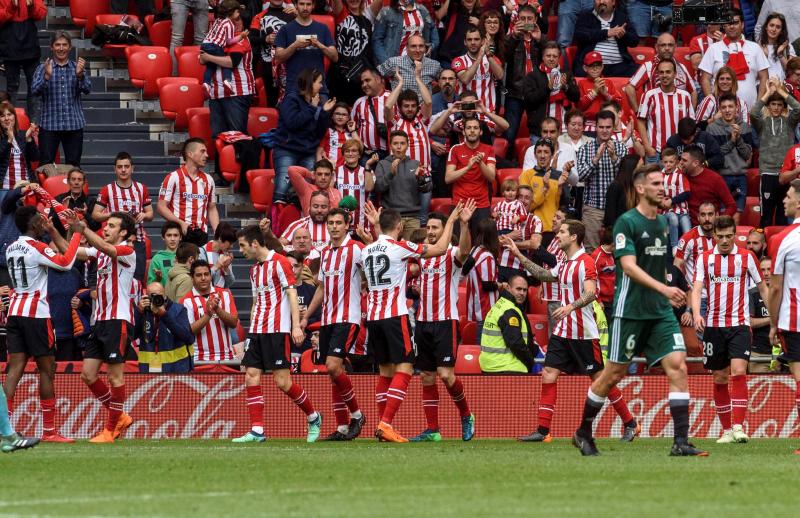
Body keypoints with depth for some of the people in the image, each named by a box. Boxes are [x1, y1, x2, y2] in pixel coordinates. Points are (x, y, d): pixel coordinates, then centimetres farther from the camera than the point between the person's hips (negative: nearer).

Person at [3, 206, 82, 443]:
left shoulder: (11, 248, 13)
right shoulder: (36, 247, -10)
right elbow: (66, 263, -19)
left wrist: (50, 231, 27)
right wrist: (77, 234, -11)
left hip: (14, 312, 7)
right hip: (36, 314, -7)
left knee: (15, 368, 0)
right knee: (47, 370, 2)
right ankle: (49, 430, 4)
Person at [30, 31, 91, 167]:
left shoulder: (77, 67, 8)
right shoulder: (43, 68, 5)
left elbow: (87, 89, -4)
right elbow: (34, 90, -7)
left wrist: (80, 75, -24)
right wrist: (47, 76, -24)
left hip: (74, 125, 1)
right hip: (49, 125, -1)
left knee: (74, 166, 4)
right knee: (46, 166, -3)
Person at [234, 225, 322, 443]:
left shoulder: (279, 263, -7)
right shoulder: (254, 269, 18)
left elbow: (291, 293, -11)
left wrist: (296, 326, -19)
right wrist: (251, 332, 19)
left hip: (277, 330, -8)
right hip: (257, 330, 8)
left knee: (282, 381, -9)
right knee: (251, 377, -4)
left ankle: (313, 418, 11)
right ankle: (257, 431, -5)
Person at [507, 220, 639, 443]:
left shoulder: (586, 262, -11)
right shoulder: (564, 265, 15)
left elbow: (590, 293, -23)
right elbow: (544, 275, 33)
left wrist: (570, 307, -38)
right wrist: (518, 255, 31)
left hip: (583, 332, -8)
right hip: (562, 331, 8)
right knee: (548, 374, -2)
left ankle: (630, 424, 10)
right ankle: (543, 431, -3)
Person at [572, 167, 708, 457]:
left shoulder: (663, 223, 12)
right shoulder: (627, 222, -10)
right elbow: (629, 266, -21)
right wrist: (663, 288, -30)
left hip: (660, 311, 6)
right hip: (630, 310, -6)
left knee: (677, 366, -10)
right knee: (614, 374, 3)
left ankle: (681, 442, -13)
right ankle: (583, 433, 22)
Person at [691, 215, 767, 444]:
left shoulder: (747, 257, 2)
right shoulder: (705, 259, 5)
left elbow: (762, 288, 9)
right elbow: (697, 288, -3)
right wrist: (696, 314, -21)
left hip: (739, 324, -2)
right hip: (713, 326, 2)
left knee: (738, 372, -18)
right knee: (720, 379, 6)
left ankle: (738, 426, -21)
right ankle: (726, 430, 14)